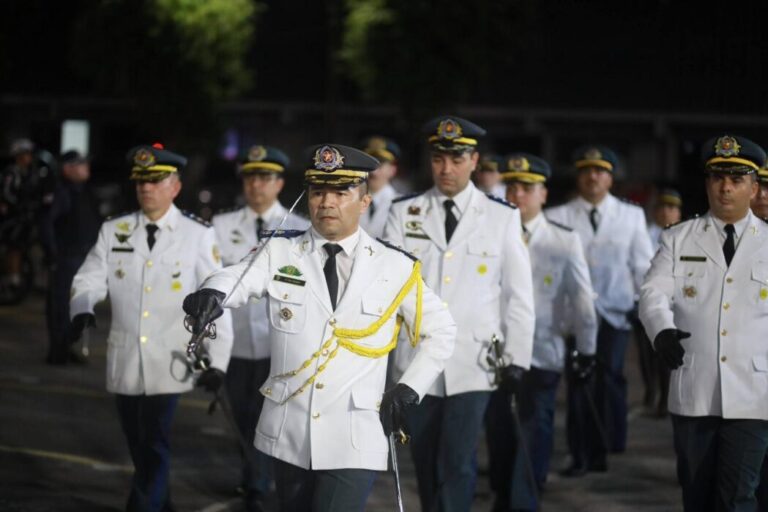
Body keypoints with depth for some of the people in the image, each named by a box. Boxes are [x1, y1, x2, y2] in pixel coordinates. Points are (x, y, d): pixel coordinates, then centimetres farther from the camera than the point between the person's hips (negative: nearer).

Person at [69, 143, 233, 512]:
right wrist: (81, 309, -24)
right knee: (139, 447, 14)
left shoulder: (198, 236, -1)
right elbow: (90, 280, 0)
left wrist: (218, 360, -9)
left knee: (154, 447, -8)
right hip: (124, 361, 3)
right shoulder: (113, 231, 6)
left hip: (170, 363, -3)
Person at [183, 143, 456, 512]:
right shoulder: (280, 253, 1)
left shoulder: (394, 267, 2)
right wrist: (211, 294, -42)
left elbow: (439, 332, 12)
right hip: (289, 436, 2)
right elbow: (238, 279, -19)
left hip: (354, 443, -2)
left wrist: (409, 390, 1)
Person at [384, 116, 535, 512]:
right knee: (426, 464, 11)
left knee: (457, 464, -9)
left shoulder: (502, 217, 2)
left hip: (473, 364, -2)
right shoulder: (404, 213, 5)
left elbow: (519, 293, 4)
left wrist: (517, 359, 1)